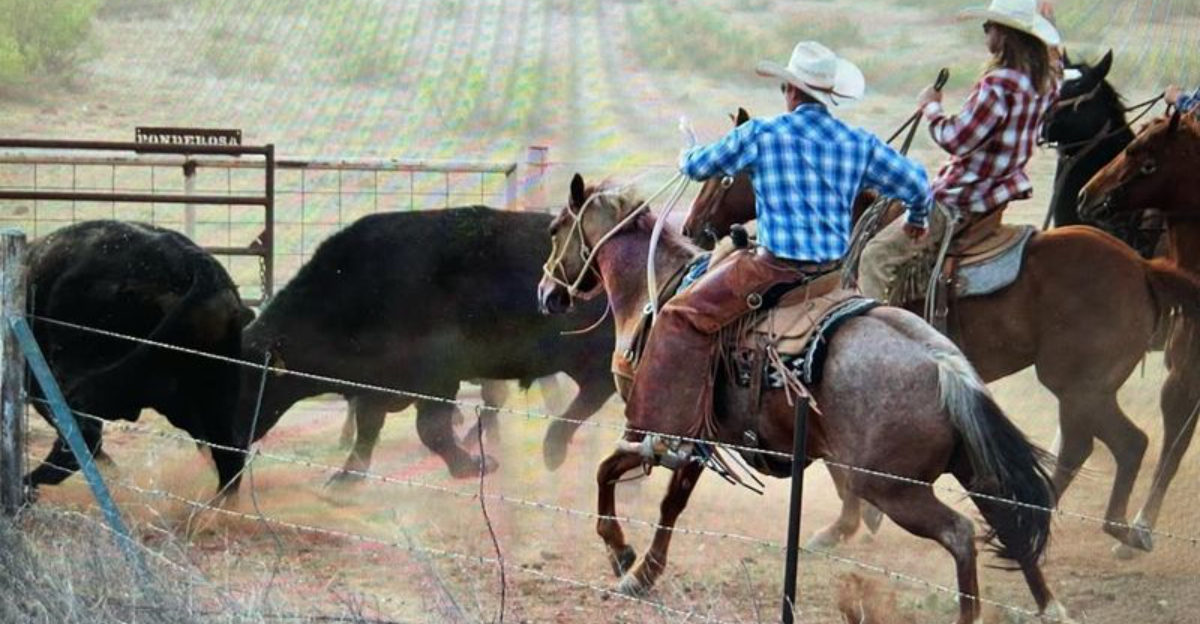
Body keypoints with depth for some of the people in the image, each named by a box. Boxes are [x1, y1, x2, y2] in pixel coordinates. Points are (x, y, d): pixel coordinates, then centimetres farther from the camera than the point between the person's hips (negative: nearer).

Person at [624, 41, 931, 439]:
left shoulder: (761, 134, -4)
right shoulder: (858, 144, 5)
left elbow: (698, 167, 9)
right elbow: (916, 184, 11)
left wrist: (686, 156, 34)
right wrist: (916, 220, 34)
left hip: (776, 265, -6)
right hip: (834, 267, 6)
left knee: (683, 317, 2)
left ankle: (672, 429, -6)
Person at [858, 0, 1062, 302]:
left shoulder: (997, 85, -25)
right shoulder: (1047, 81, 2)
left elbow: (956, 140, -23)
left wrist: (931, 107, -7)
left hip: (962, 203, -10)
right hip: (1002, 193, 10)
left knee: (876, 257, -8)